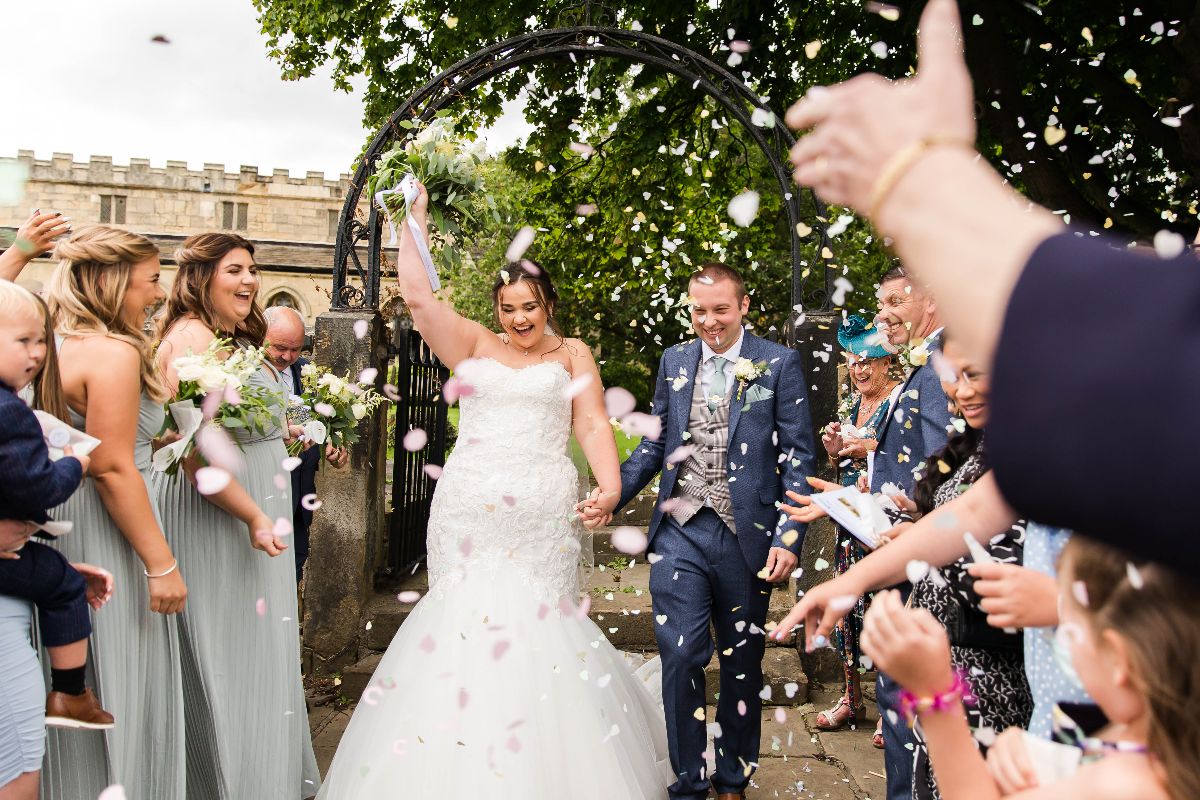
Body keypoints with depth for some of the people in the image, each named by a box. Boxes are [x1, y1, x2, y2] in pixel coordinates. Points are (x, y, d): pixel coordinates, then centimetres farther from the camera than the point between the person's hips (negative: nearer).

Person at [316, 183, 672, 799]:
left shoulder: (572, 354, 10)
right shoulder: (473, 345, 13)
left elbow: (593, 425, 2)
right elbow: (417, 296, 5)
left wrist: (611, 489, -13)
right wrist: (415, 216, 7)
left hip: (543, 514, -1)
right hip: (469, 510, 2)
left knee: (539, 619, -2)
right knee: (461, 618, 0)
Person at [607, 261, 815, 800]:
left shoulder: (779, 363, -1)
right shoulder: (673, 361, 9)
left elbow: (797, 456, -3)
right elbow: (655, 445, 12)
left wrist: (789, 537, -11)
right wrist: (608, 497, -3)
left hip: (745, 534, -2)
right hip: (679, 532, 2)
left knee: (742, 665, 12)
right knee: (680, 660, 0)